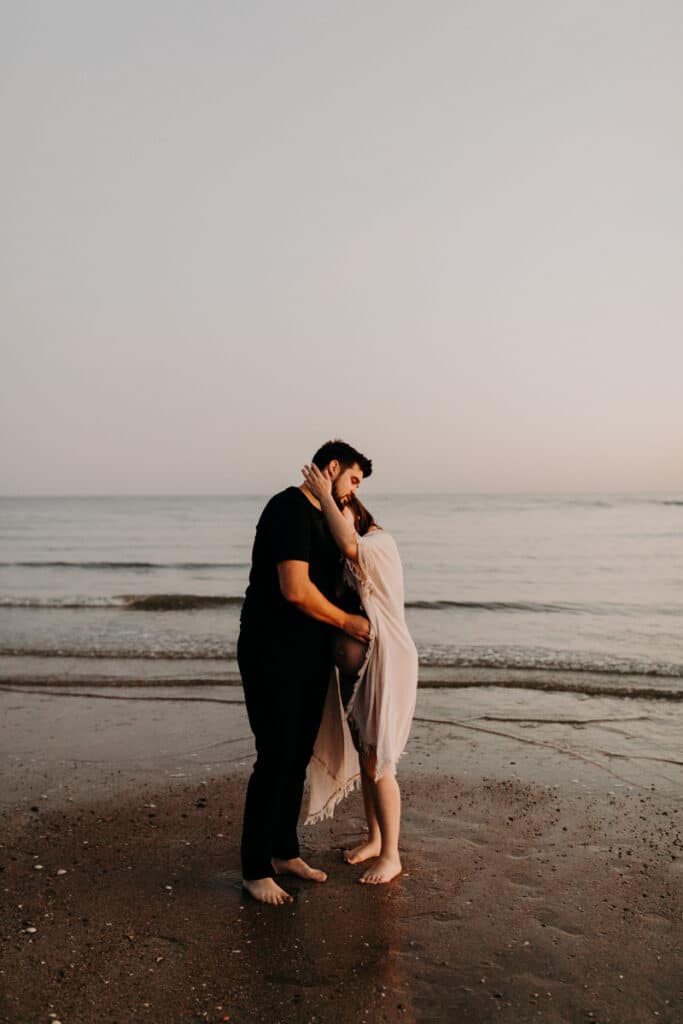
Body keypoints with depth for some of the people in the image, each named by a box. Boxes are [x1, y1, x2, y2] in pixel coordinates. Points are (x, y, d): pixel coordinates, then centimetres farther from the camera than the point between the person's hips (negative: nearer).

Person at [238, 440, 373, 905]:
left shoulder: (322, 518, 15)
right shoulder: (291, 508, -16)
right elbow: (295, 590, -25)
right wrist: (347, 622, -13)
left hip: (311, 658, 9)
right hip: (272, 657, -9)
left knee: (298, 758, 15)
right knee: (275, 760, -2)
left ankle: (285, 852, 30)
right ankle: (255, 869, 14)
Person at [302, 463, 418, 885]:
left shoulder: (381, 543, -14)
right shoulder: (341, 562, 10)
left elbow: (350, 545, -37)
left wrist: (326, 496, -27)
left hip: (386, 667, -8)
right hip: (354, 671, 8)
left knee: (377, 762, -2)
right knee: (366, 758, 17)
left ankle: (391, 856, 13)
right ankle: (375, 838, 33)